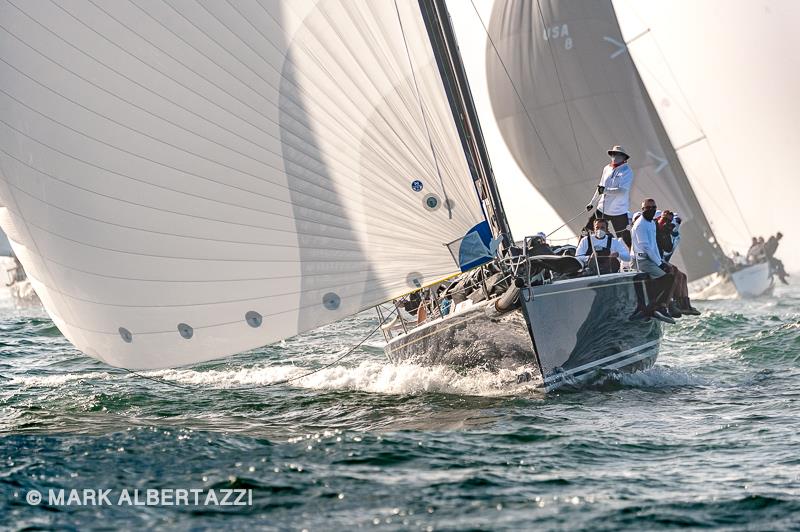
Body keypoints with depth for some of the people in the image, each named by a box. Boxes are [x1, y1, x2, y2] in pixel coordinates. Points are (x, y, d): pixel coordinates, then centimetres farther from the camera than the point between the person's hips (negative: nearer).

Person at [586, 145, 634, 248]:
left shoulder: (627, 171, -9)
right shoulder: (607, 168, 9)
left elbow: (623, 190, -22)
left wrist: (605, 190, -31)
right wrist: (592, 202, 23)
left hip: (618, 212, -6)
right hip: (602, 209, 6)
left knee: (625, 237, -1)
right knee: (588, 230, 3)